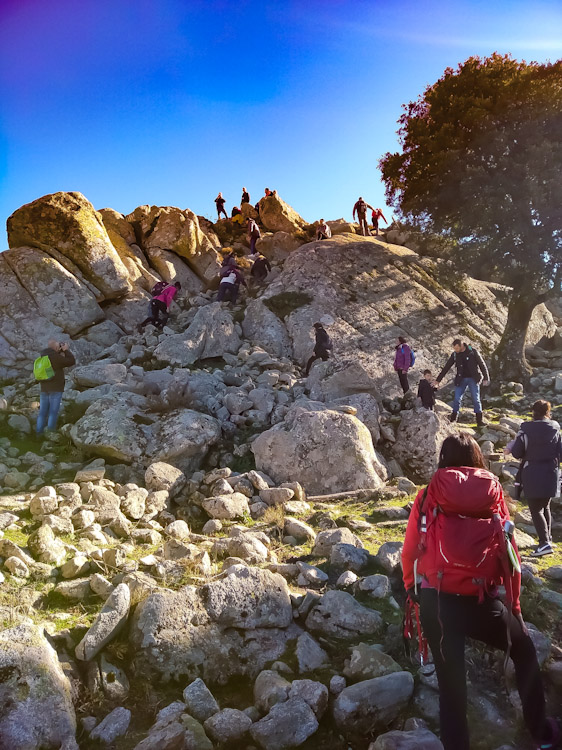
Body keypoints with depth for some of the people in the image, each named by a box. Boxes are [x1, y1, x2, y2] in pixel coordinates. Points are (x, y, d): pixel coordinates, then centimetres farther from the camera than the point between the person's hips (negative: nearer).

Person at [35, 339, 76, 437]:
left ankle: (39, 433, 6)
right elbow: (71, 362, -6)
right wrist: (66, 350, 4)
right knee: (53, 412, -4)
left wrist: (60, 351, 20)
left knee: (43, 412, 8)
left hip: (44, 389, 7)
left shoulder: (42, 356, 11)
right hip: (55, 389, -7)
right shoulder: (56, 357, -12)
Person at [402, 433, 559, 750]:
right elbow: (510, 554, 3)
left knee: (450, 680, 15)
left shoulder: (429, 495, -2)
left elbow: (410, 550, 2)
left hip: (435, 601, -1)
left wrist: (412, 587, 21)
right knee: (524, 650, 29)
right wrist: (514, 603, 16)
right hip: (480, 601, 1)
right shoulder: (493, 494, -1)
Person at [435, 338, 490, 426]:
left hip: (473, 379, -2)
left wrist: (486, 378, -8)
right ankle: (453, 419, 8)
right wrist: (438, 379, 6)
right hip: (461, 379, 2)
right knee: (457, 399, -2)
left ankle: (480, 420, 4)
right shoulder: (455, 355, 1)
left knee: (476, 399, -2)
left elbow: (482, 364, -3)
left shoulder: (473, 351, -7)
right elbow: (446, 367, 6)